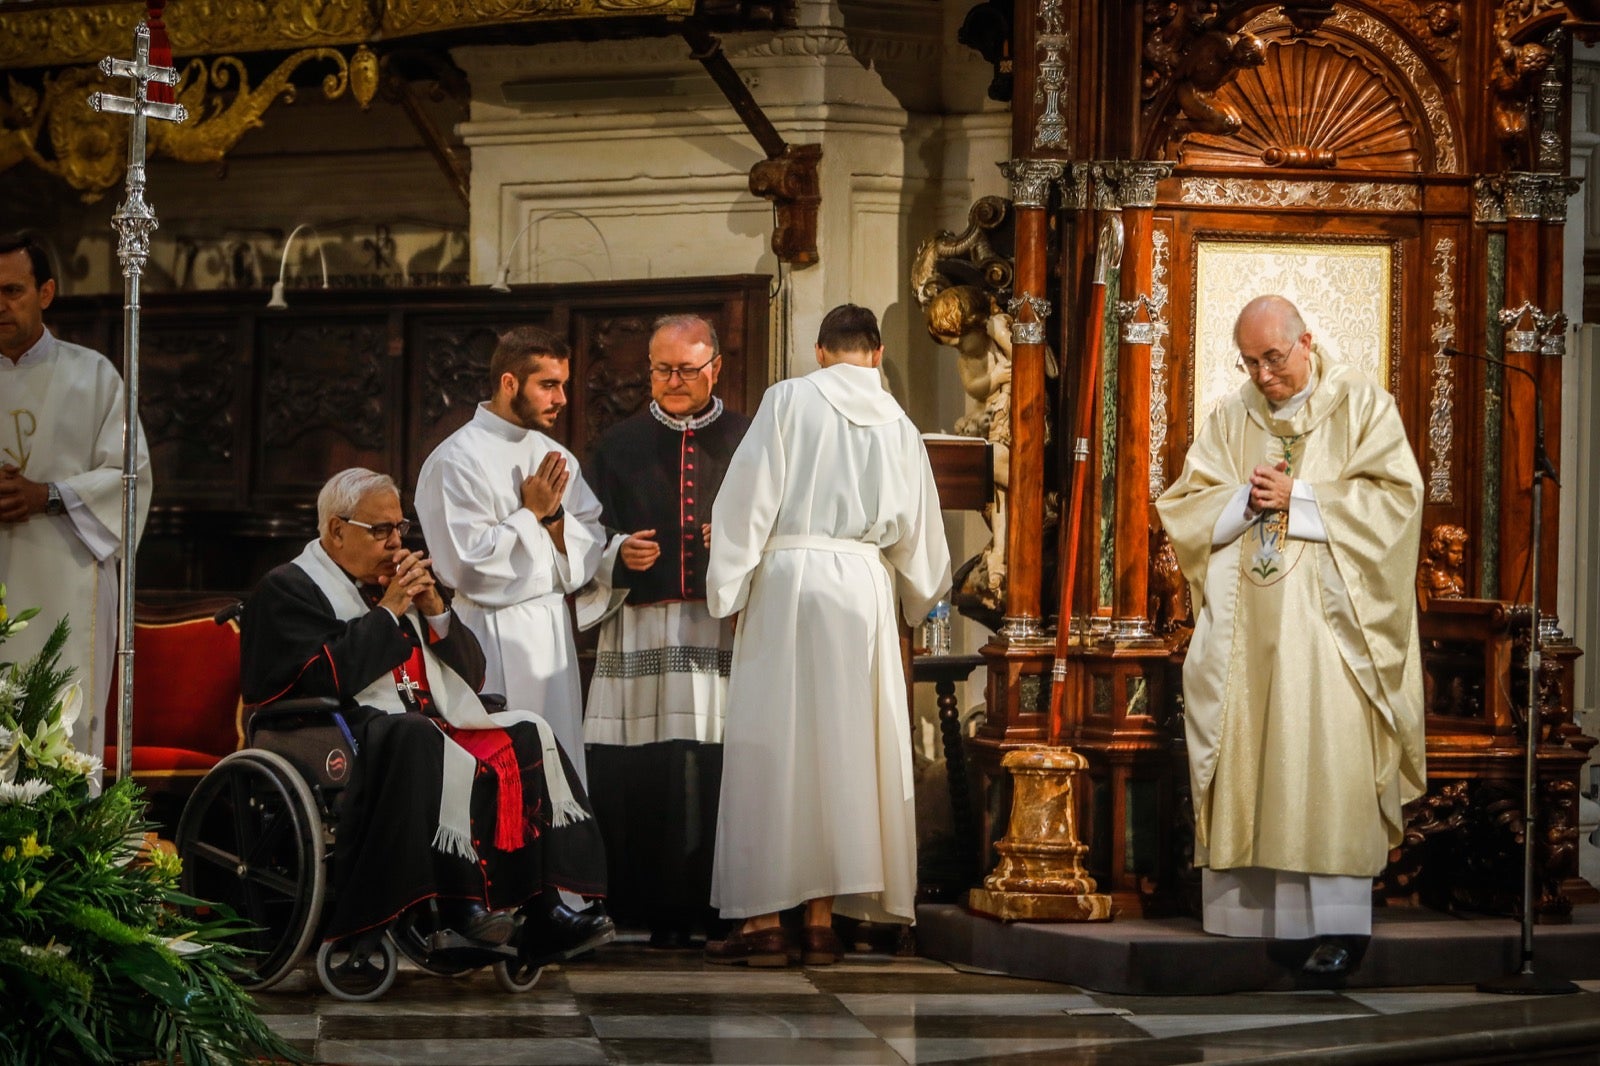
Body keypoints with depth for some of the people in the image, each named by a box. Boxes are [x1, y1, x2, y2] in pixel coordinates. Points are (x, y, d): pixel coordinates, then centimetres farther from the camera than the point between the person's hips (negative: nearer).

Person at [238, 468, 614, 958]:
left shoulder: (403, 582, 26)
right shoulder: (287, 590, 6)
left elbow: (473, 673, 23)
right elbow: (328, 676, -12)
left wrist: (434, 609, 7)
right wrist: (389, 611, -6)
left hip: (437, 726, 7)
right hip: (358, 734, -7)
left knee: (527, 737, -17)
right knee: (420, 741, -38)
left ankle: (543, 908, -28)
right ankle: (458, 900, -41)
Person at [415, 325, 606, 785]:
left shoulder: (555, 458, 12)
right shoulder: (457, 461, -9)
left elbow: (589, 552, 11)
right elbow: (466, 564, -16)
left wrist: (554, 514, -8)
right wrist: (531, 512, -9)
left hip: (554, 631, 7)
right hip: (496, 638, -7)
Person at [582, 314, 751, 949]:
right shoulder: (619, 447, 16)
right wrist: (620, 555, -8)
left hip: (726, 632, -1)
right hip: (641, 634, 1)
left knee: (724, 775, -10)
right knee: (642, 778, -7)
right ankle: (663, 914, -3)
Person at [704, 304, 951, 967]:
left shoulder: (789, 400, -1)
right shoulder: (898, 425, 10)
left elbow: (749, 496, -6)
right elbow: (916, 532, 16)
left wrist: (727, 587, 0)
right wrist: (920, 595, 35)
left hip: (788, 578, -3)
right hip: (863, 588, 3)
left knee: (773, 745, -1)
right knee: (844, 749, 6)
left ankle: (764, 919, -3)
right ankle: (822, 920, 6)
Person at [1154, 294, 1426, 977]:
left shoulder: (1361, 405, 5)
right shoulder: (1230, 419, 15)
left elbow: (1395, 494, -6)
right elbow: (1182, 507, 11)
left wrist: (1296, 499, -11)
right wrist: (1245, 500, -8)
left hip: (1326, 614, -4)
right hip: (1243, 622, 4)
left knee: (1329, 758, -13)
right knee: (1242, 755, -2)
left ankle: (1337, 920, -15)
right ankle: (1245, 914, 0)